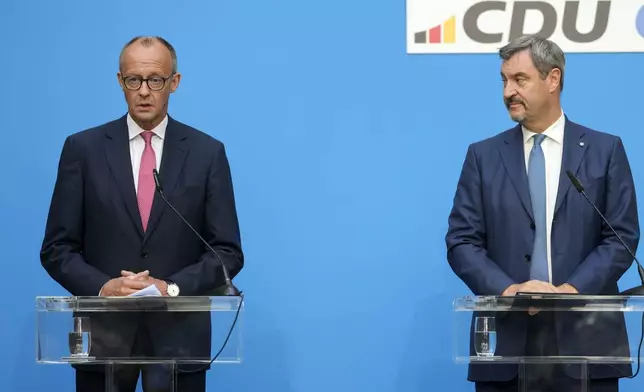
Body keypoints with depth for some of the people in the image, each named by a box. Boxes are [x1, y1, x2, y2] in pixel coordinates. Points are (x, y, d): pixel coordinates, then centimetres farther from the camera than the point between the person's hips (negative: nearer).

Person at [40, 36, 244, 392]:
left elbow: (228, 252, 2)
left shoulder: (207, 152, 3)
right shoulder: (83, 148, 3)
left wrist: (172, 288, -14)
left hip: (178, 336, 0)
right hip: (103, 333, 0)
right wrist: (102, 287, -15)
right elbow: (58, 248, 3)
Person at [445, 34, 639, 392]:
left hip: (584, 339, -1)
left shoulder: (605, 150, 7)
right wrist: (508, 290, -13)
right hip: (506, 340, 1)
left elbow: (622, 237, 1)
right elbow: (462, 241, 4)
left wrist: (571, 290, -13)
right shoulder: (483, 155, 10)